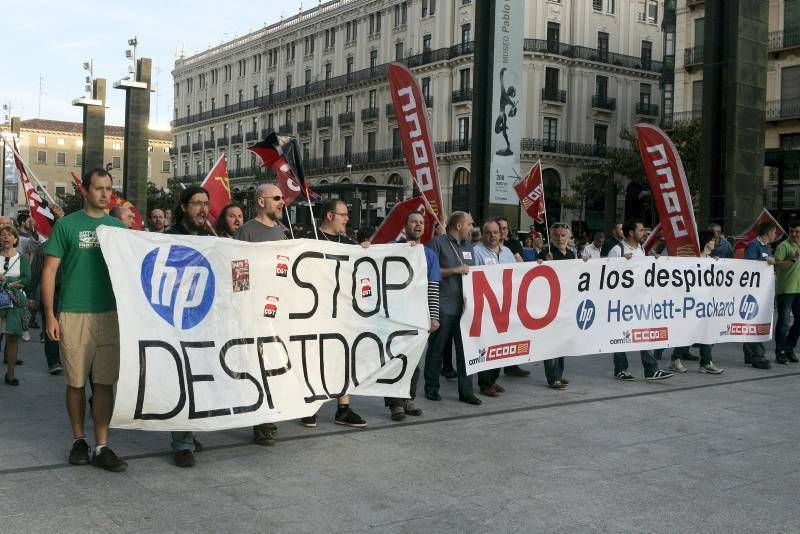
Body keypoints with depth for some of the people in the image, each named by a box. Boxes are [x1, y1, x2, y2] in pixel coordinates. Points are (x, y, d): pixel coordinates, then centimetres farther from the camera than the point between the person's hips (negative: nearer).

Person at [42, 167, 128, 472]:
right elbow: (49, 270, 0)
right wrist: (50, 315, -7)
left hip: (110, 315, 2)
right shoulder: (67, 225, 0)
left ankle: (101, 447, 7)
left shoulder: (119, 227, 10)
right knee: (76, 383, 7)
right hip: (74, 315, -2)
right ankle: (78, 440, 23)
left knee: (104, 383, 2)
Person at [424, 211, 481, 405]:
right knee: (437, 349, 4)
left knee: (465, 349, 5)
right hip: (443, 307, -6)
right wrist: (455, 270, -14)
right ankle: (431, 388, 15)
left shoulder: (468, 245, 18)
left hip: (464, 306, 6)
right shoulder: (438, 242, -4)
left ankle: (466, 391, 11)